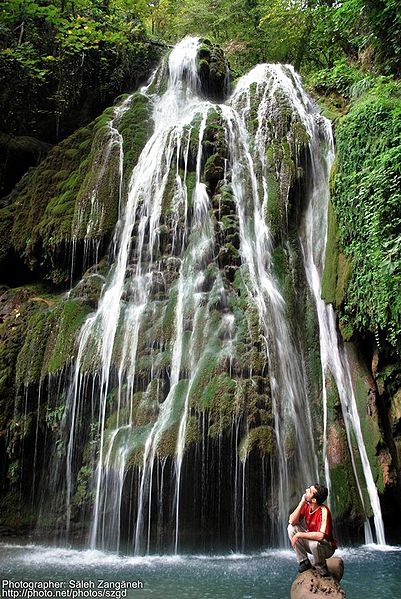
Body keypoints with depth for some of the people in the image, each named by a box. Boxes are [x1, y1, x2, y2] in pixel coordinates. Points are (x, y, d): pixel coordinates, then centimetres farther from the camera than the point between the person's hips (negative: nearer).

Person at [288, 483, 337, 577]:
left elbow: (320, 536, -39)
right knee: (292, 527, -11)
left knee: (314, 543, -39)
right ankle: (304, 562, -1)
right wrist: (302, 502, -22)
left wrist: (299, 535, -30)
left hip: (327, 548, -7)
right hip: (310, 540, 7)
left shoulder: (323, 511, -29)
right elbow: (292, 521, -15)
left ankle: (321, 568, -6)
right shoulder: (306, 506, -9)